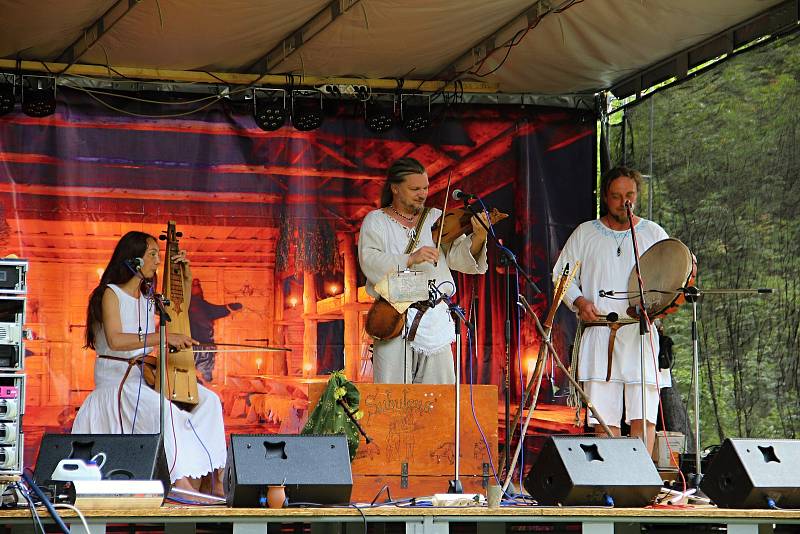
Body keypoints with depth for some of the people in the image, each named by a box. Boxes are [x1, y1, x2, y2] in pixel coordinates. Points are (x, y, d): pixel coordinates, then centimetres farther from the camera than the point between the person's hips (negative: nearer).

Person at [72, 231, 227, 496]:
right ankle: (181, 479, -36)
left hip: (145, 375, 8)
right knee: (165, 409, -34)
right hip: (116, 378, -8)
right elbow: (115, 340, -25)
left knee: (208, 400, -6)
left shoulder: (147, 297, 13)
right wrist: (163, 337, -31)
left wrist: (185, 273, 14)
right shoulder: (111, 294, -9)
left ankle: (211, 480, -12)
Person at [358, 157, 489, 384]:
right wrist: (411, 259, -23)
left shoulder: (437, 219, 13)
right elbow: (370, 262, -10)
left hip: (435, 320, 3)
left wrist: (478, 238, -17)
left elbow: (458, 258, 2)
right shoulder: (376, 221, 6)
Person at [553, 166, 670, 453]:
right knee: (605, 416, -5)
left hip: (642, 334, 0)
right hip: (600, 334, 0)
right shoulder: (585, 233, 13)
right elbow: (562, 275, 15)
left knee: (643, 416, -10)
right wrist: (579, 301, -3)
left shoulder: (653, 233, 13)